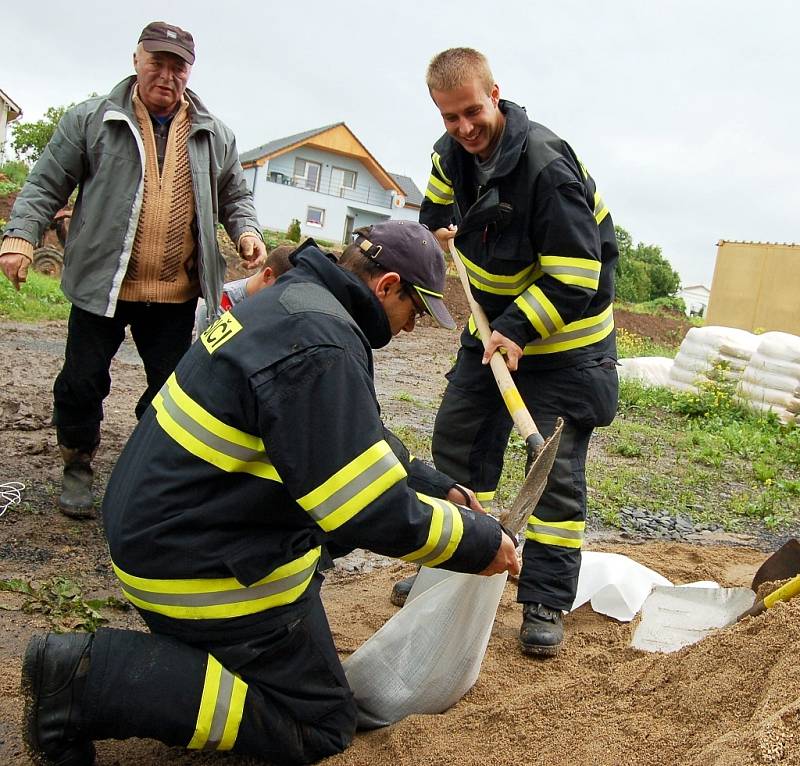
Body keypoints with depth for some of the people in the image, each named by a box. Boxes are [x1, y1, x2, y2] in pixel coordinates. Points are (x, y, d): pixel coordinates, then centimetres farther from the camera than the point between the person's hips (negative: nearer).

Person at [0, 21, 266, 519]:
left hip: (176, 293, 2)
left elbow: (235, 196, 17)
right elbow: (46, 185, 2)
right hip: (102, 284, -2)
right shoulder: (91, 120, 1)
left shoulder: (215, 135, 8)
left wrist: (246, 230, -4)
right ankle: (78, 466, 28)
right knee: (83, 383, 5)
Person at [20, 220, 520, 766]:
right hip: (206, 566, -10)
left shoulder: (293, 299, 6)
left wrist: (435, 486, 17)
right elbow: (375, 513, -26)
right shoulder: (318, 349, -26)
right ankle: (97, 679, -6)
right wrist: (481, 542, -12)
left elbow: (359, 443, 19)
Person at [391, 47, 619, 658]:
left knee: (557, 469, -4)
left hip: (564, 338, -7)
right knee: (458, 440, 9)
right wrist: (438, 233, 8)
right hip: (494, 324, 7)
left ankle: (546, 602, 7)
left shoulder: (547, 164, -27)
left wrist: (517, 330, -29)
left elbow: (575, 275, -27)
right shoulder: (451, 154, -1)